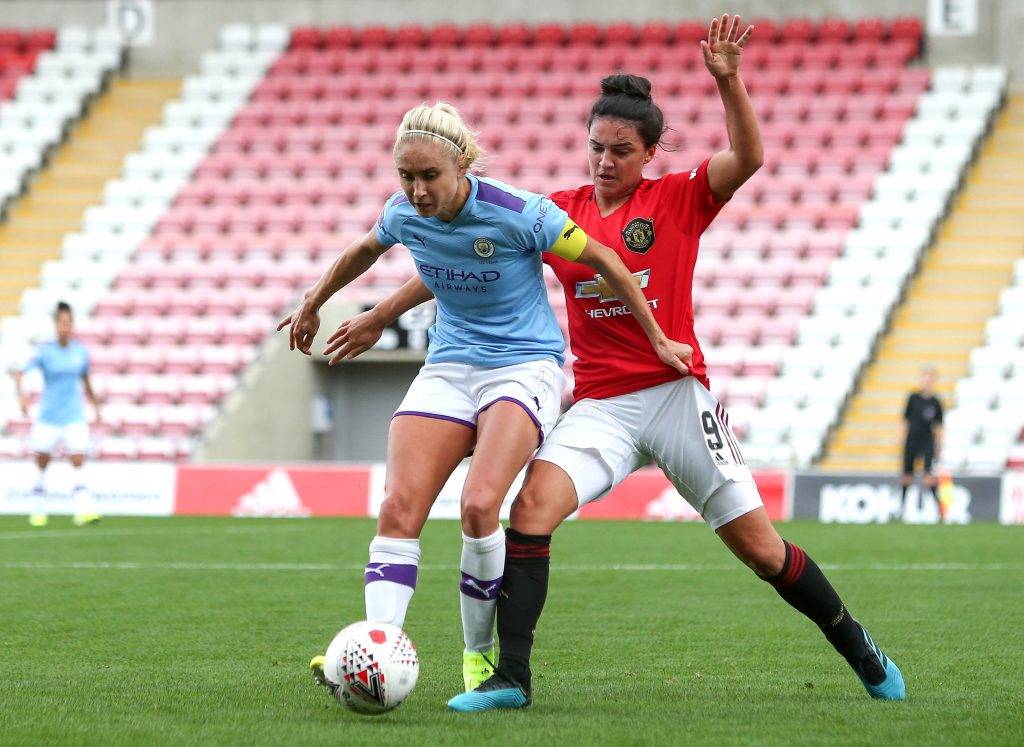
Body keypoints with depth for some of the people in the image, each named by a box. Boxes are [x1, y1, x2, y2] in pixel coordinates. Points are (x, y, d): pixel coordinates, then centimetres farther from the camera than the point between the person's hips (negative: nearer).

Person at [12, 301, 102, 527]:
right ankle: (38, 512, 24)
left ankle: (84, 510, -20)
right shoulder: (45, 351, -8)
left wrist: (96, 406, 22)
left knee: (78, 463, -12)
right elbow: (19, 373, -15)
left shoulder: (80, 351, 2)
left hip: (74, 417, 1)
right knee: (41, 465, 9)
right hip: (48, 417, -1)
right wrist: (20, 394, -33)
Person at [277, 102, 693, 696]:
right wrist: (312, 305, 34)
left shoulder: (516, 213, -20)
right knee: (399, 508, -16)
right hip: (448, 370, 5)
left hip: (526, 367, -5)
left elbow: (603, 260, -7)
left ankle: (482, 653, -5)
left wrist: (657, 340, 1)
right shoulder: (404, 213, -4)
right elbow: (364, 251, 21)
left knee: (479, 507, -25)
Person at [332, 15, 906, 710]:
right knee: (532, 506, -22)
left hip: (676, 391, -2)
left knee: (760, 549, 0)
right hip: (600, 405, 2)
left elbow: (748, 158, -16)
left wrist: (728, 80, -29)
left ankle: (860, 650, 22)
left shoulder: (679, 199, 0)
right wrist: (379, 317, 13)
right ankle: (511, 679, -20)